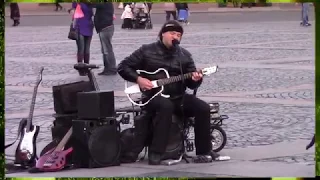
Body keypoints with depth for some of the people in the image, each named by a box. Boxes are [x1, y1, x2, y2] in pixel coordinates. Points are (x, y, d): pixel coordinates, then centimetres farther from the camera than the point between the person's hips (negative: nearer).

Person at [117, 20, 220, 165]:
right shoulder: (146, 51, 1)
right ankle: (155, 153, -34)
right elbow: (123, 67, 3)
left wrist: (195, 80, -16)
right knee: (166, 106, -38)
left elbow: (191, 84, 9)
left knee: (203, 108, -18)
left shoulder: (184, 55, 12)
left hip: (178, 97, 4)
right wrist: (138, 79, -12)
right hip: (153, 96, -4)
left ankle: (204, 151, -6)